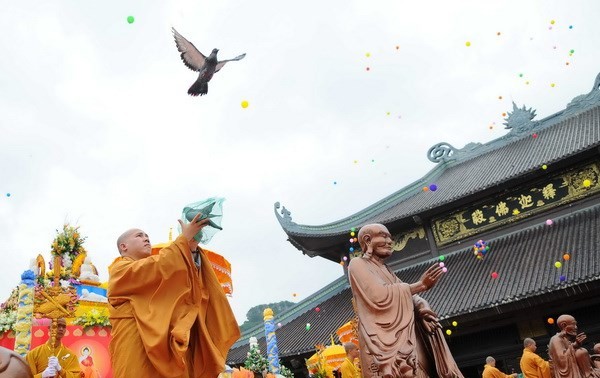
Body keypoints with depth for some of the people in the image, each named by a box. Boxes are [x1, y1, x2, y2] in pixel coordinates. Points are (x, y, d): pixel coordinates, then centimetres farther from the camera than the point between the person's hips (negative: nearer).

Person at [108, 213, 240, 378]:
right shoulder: (119, 269, 6)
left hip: (161, 347, 7)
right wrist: (185, 238, -9)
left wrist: (192, 248, -4)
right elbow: (159, 265, -11)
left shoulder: (155, 277, 29)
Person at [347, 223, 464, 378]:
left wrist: (424, 310, -10)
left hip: (407, 340, 7)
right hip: (384, 344, -7)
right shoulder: (358, 264, 1)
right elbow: (378, 296, -15)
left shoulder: (386, 270, 26)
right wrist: (420, 284, -9)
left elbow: (410, 297, 14)